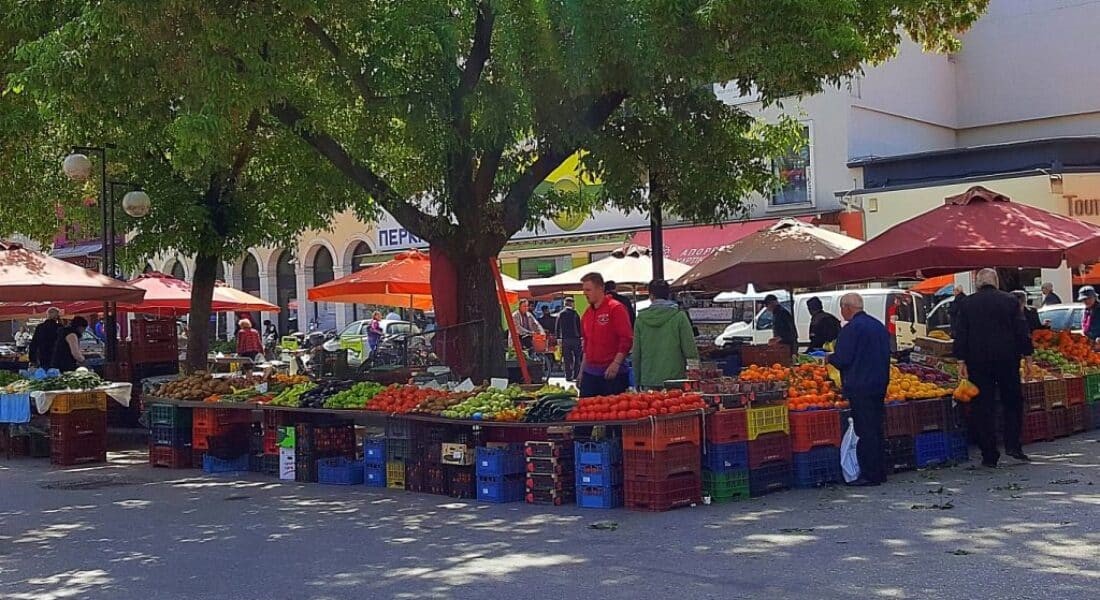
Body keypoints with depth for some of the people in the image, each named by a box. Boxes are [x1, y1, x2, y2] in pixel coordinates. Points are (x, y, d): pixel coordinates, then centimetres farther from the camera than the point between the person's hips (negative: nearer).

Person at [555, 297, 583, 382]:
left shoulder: (560, 314, 5)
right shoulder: (575, 313, -6)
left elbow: (557, 327, 7)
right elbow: (579, 326, -6)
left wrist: (558, 338, 11)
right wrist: (580, 336, 0)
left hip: (565, 339, 3)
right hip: (575, 338, -3)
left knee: (567, 359, 6)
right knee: (577, 357, 6)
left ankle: (568, 376, 5)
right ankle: (576, 375, 2)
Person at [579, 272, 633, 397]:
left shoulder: (616, 308, -7)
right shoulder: (587, 313, 15)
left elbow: (627, 339, -13)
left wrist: (616, 364, -19)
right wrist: (582, 370, 20)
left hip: (612, 373, -7)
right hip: (590, 373, 7)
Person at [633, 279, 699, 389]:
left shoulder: (641, 319, 3)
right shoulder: (679, 316, -4)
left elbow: (636, 354, 7)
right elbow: (690, 350, -4)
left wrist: (638, 381, 16)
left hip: (648, 381, 2)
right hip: (674, 378, -2)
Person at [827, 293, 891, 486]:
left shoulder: (851, 329, -14)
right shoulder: (879, 326, 13)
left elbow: (842, 360, -16)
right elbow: (886, 355, 18)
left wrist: (829, 358, 4)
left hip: (860, 387, -8)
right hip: (880, 384, 8)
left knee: (865, 432, -4)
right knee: (877, 430, 14)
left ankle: (869, 475, -2)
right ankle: (880, 472, 19)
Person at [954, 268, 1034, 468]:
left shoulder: (968, 303, 1)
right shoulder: (1010, 300, 0)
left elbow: (960, 335, -1)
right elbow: (1023, 332, 0)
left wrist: (961, 361, 3)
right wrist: (1028, 357, 7)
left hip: (978, 363, 0)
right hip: (1007, 360, 0)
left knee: (984, 408, 3)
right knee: (1013, 403, 14)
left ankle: (989, 455, 3)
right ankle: (1013, 445, 4)